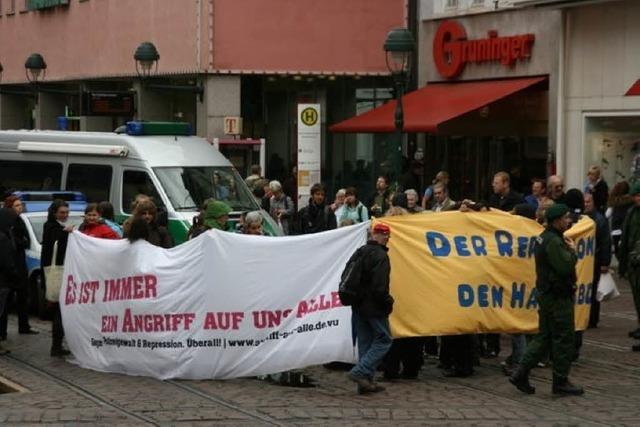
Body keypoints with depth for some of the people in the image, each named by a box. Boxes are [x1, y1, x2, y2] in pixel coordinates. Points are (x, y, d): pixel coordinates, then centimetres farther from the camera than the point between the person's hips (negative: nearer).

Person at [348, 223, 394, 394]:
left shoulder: (360, 252, 11)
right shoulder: (381, 256, -16)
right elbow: (379, 286, -21)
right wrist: (387, 303, -10)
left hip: (358, 306, 9)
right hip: (374, 307, -8)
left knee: (365, 342, 13)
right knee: (383, 339, 1)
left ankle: (365, 382, 14)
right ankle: (360, 372, -10)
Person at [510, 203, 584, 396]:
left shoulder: (545, 237, 13)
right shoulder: (553, 241, -19)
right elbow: (565, 267, -26)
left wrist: (569, 249, 6)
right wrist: (572, 251, -11)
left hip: (546, 294, 10)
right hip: (558, 296, -10)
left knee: (544, 337, 13)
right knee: (564, 338, -1)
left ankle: (521, 374, 10)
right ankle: (560, 382, 7)